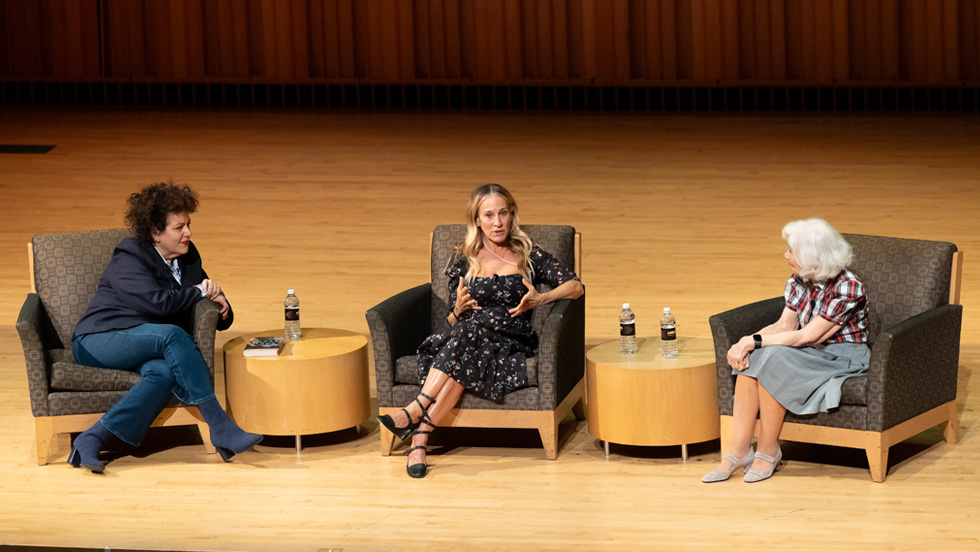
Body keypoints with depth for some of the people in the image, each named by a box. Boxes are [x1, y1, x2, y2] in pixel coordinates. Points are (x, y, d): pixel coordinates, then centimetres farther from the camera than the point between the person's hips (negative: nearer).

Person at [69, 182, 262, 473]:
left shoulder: (187, 258, 13)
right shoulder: (128, 258, -8)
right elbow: (158, 302, -22)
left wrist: (219, 302, -2)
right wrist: (199, 292, -8)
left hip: (143, 346, 6)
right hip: (99, 342, -6)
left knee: (164, 372, -34)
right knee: (172, 335, -35)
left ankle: (92, 439, -37)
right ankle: (220, 429, -37)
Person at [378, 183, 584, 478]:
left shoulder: (529, 255, 12)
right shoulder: (463, 260, 15)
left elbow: (576, 286, 3)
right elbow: (452, 322, 15)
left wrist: (540, 299, -13)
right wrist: (458, 310, -9)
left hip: (513, 341, -1)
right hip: (470, 336, 1)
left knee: (473, 332, -36)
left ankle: (416, 412, -43)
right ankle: (419, 440, -45)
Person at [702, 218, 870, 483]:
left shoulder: (847, 288, -22)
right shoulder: (799, 282, 2)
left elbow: (808, 335, -23)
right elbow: (784, 326, 0)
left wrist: (756, 341, -24)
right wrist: (747, 342, -19)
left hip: (842, 357, -7)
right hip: (811, 353, 7)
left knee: (771, 359, -30)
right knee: (749, 361, -21)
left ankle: (768, 450, -17)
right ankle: (739, 451, -21)